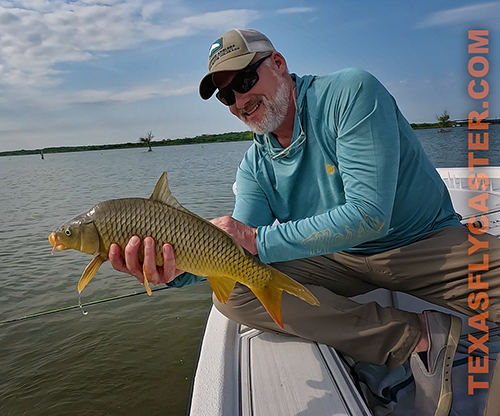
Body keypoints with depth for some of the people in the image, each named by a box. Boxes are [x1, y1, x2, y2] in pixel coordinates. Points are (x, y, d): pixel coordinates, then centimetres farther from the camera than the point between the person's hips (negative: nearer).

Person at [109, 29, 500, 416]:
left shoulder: (351, 92, -19)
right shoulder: (255, 166, -2)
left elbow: (369, 216, -28)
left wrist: (258, 241, -29)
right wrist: (180, 269, -29)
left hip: (430, 242, -3)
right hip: (341, 259, 5)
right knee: (232, 292, -17)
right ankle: (418, 336, -15)